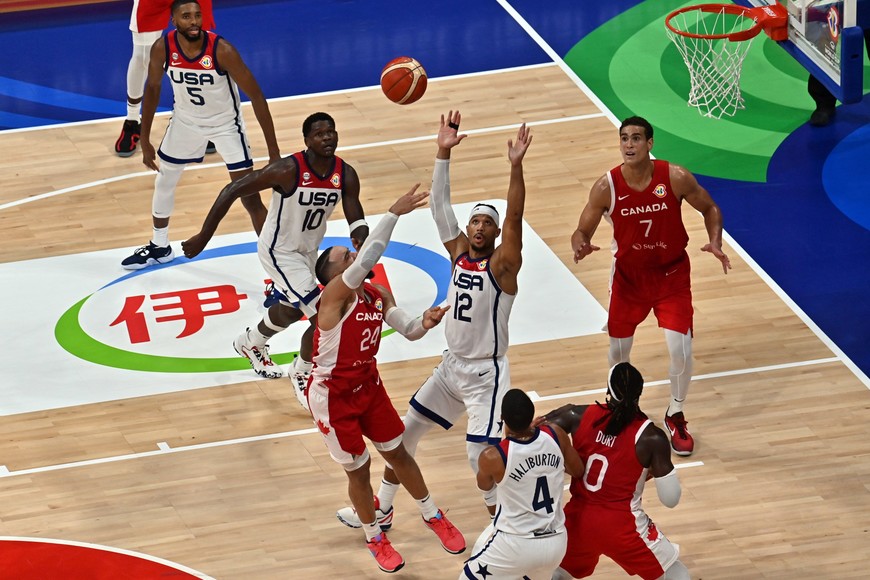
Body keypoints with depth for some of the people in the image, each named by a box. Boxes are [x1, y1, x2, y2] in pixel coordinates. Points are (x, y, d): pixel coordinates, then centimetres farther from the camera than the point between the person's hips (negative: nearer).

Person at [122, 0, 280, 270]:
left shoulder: (221, 50, -31)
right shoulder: (162, 48, -21)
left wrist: (273, 150, -24)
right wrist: (145, 141, 1)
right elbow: (152, 88, -2)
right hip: (185, 121, 4)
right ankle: (159, 247, 44)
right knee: (163, 182, 19)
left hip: (226, 124, -4)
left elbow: (256, 95, -24)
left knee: (250, 198, -9)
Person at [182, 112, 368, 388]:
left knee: (292, 309, 30)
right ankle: (301, 373, 12)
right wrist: (203, 237, -24)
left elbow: (356, 218, -10)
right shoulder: (288, 170, -32)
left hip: (308, 249, 7)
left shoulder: (346, 175, -16)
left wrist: (360, 235, -37)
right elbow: (232, 190, -26)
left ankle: (251, 344, 60)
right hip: (279, 251, -7)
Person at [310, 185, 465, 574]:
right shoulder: (335, 294, -28)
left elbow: (408, 331, 4)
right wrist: (395, 213, -48)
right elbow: (367, 260, -44)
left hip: (368, 385, 6)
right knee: (358, 467, 8)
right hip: (333, 396, -6)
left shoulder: (378, 295, -5)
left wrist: (425, 323, -20)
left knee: (397, 453, 19)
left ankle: (432, 516, 38)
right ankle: (374, 538, 29)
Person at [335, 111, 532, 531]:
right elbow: (440, 205, -2)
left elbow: (514, 217, -28)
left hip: (486, 373, -7)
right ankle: (381, 510, 31)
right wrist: (443, 153, -12)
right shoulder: (458, 253, 3)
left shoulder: (502, 264, -14)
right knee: (405, 431, 15)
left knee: (480, 453, -14)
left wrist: (515, 166, -40)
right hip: (451, 366, 7)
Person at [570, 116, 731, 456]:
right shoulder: (607, 187, -19)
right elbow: (583, 230, -10)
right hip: (628, 275, 1)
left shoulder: (676, 178, -20)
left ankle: (675, 416, 17)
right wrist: (581, 246, -34)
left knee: (681, 348, -9)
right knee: (618, 349, 11)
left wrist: (715, 243, -21)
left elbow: (710, 209, -4)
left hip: (671, 274, -1)